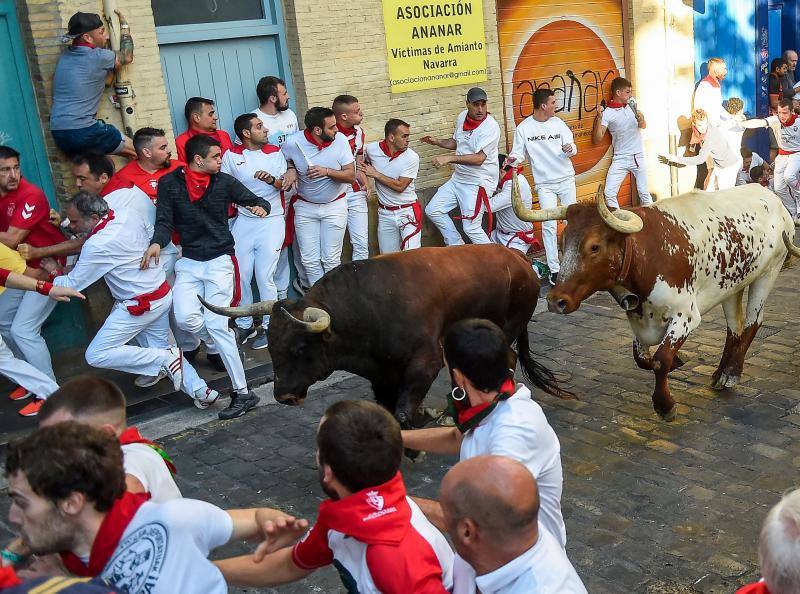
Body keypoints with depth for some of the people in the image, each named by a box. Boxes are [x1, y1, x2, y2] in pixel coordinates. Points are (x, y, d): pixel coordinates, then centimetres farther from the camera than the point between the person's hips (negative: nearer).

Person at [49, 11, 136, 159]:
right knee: (136, 151, 7)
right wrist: (124, 25, 24)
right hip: (83, 131, -7)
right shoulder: (97, 57, -8)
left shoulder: (65, 56, 15)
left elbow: (106, 80, 19)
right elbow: (127, 57, 12)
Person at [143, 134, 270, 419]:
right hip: (189, 262, 2)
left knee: (215, 325, -11)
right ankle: (226, 343, 14)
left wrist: (261, 206, -17)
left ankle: (243, 393, -4)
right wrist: (157, 243, -21)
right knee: (186, 318, -20)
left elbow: (256, 200, 8)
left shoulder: (224, 182, 1)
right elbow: (164, 221, 0)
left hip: (220, 260, -2)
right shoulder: (169, 183, 0)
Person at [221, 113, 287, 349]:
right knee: (241, 276, 5)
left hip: (271, 221, -1)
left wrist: (271, 179, -23)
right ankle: (244, 325, 20)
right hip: (243, 221, 1)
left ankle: (269, 326, 11)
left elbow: (283, 184, -3)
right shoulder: (231, 156, 1)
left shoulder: (275, 152, 4)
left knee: (265, 277, -3)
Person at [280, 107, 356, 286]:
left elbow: (351, 176, -13)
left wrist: (326, 171, -28)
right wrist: (291, 169, -13)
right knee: (310, 260, 5)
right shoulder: (293, 143, -16)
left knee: (331, 259, 2)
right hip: (305, 207, 1)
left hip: (335, 206, -1)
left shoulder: (340, 139, -14)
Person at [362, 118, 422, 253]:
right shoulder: (371, 149, -7)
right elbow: (365, 166, 16)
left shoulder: (412, 157, -15)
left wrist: (375, 174, -14)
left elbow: (400, 186, -18)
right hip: (385, 213, 3)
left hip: (407, 211, -3)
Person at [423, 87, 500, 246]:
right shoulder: (462, 117, 4)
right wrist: (437, 142, 6)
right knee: (433, 210, 9)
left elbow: (479, 158, -30)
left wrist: (449, 158, -34)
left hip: (479, 182, -8)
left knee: (471, 228, -11)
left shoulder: (491, 126, -20)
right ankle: (457, 248, 19)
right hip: (458, 178, 8)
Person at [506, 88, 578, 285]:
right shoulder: (524, 128, -6)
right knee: (549, 225, -8)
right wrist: (513, 160, -25)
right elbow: (519, 153, -2)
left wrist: (570, 148, -22)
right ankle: (554, 269, -3)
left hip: (566, 179, 3)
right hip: (544, 184, -3)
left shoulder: (558, 123, 1)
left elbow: (572, 148, 2)